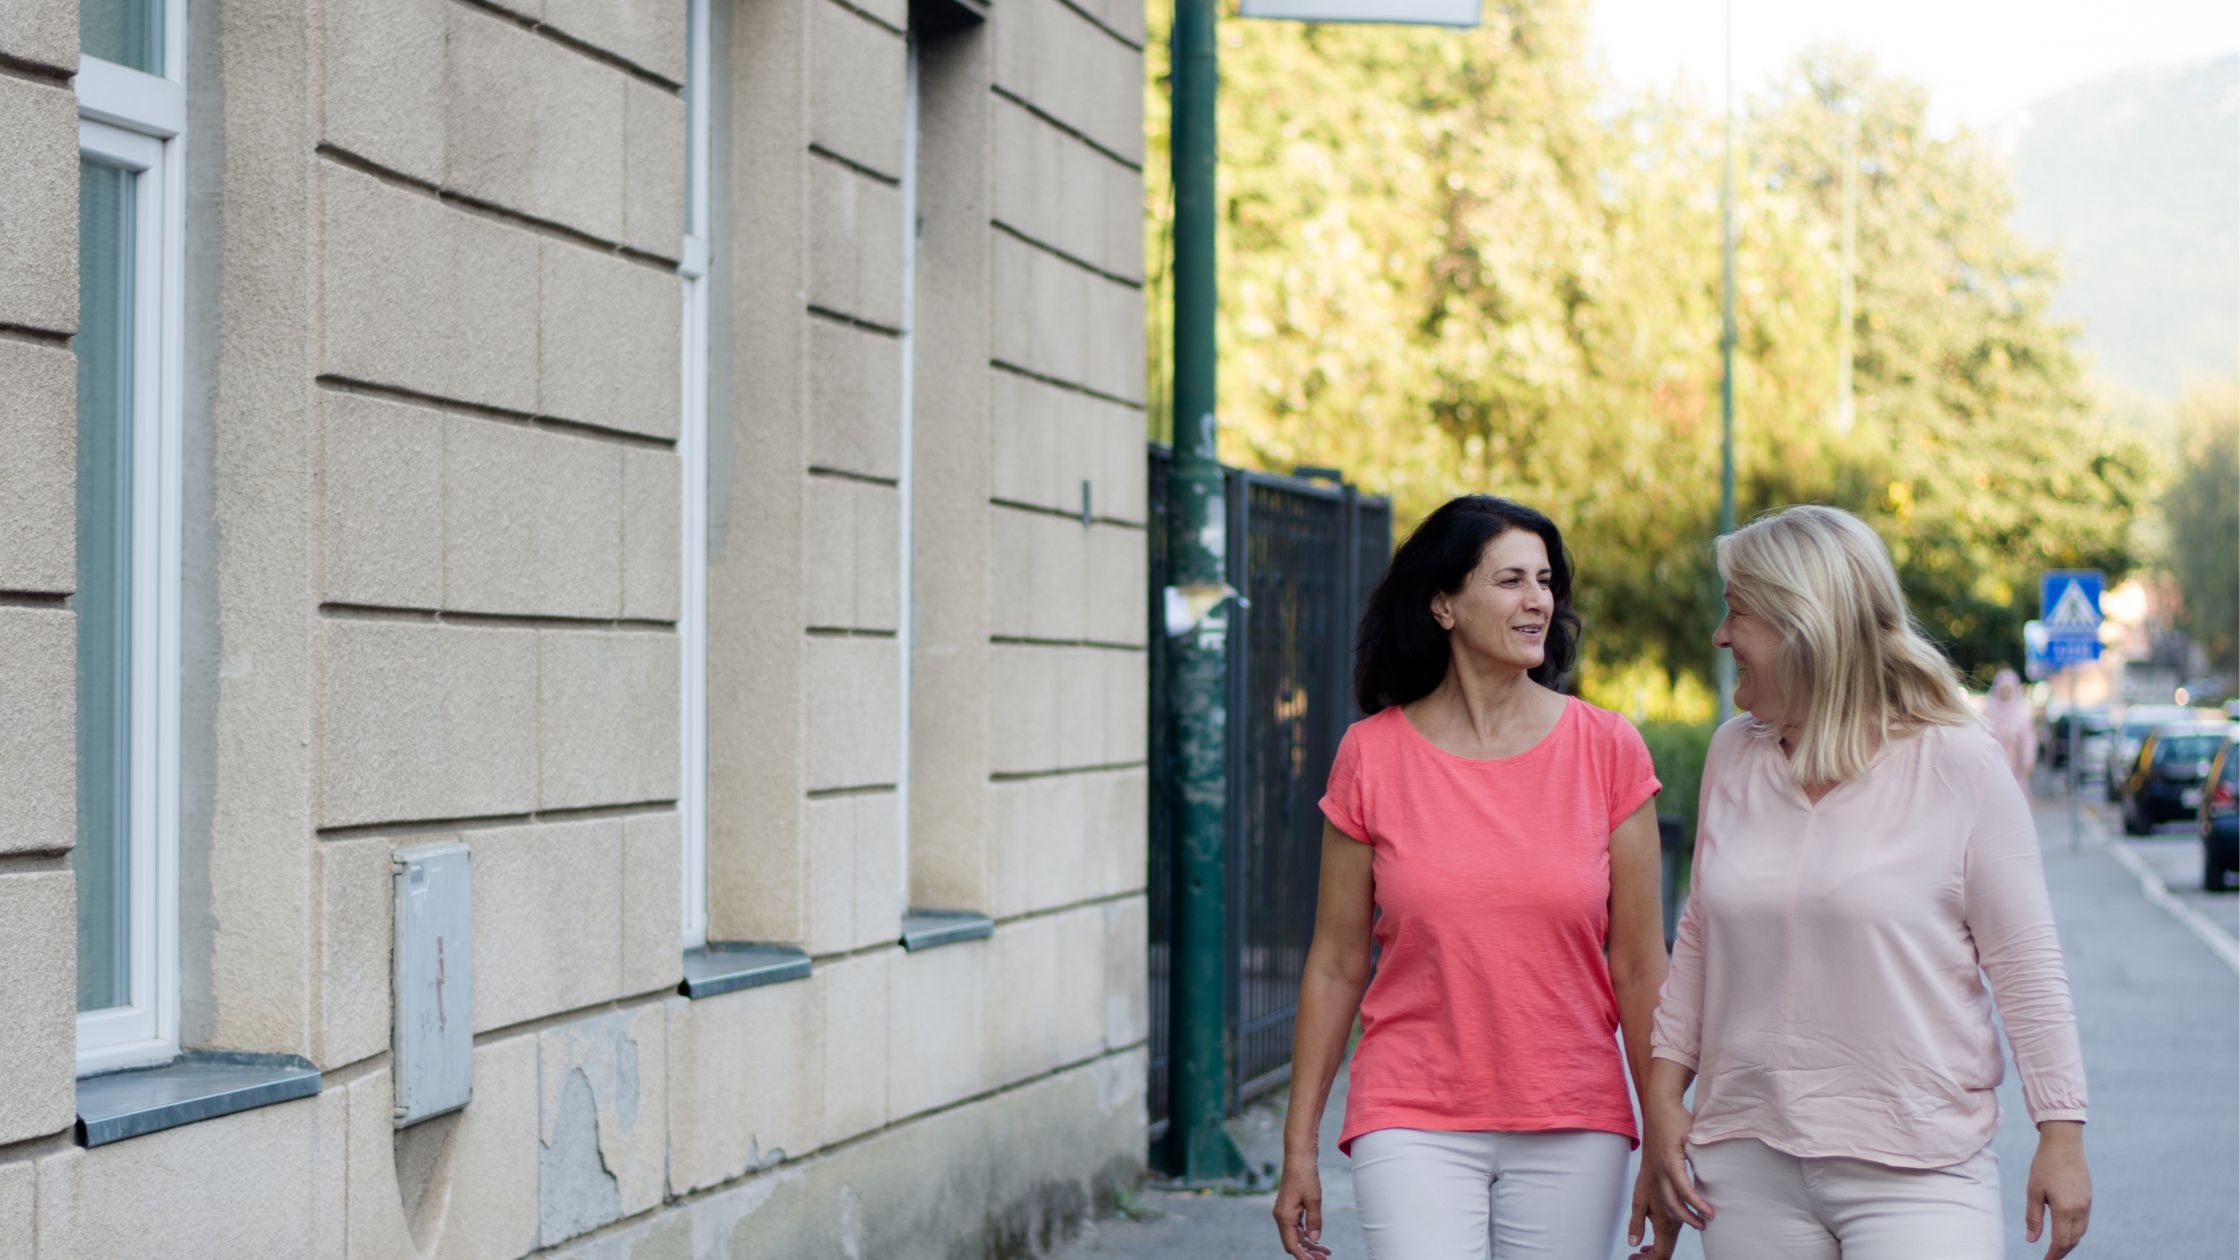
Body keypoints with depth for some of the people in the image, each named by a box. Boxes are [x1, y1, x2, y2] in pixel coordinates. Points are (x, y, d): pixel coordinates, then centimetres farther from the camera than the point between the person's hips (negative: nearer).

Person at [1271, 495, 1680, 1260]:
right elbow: (1336, 965, 5)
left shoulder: (1608, 751, 0)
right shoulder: (1372, 756, -1)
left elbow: (1638, 967, 2)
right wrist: (1300, 1147, 5)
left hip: (1572, 1135, 1)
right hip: (1415, 1129, -1)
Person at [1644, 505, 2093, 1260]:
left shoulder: (1959, 765, -5)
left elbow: (2024, 963, -3)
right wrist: (1664, 1088, 11)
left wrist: (2061, 1134, -5)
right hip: (1747, 1163, 4)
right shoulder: (1733, 757, 9)